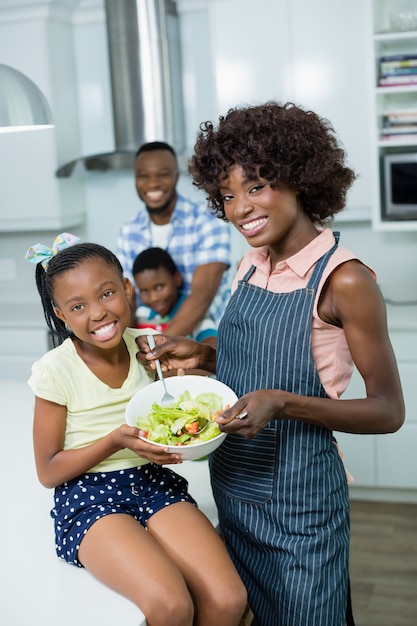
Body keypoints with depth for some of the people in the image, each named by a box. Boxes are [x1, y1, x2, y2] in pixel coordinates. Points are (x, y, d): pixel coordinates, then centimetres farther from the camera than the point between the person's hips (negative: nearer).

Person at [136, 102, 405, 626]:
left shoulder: (343, 280, -19)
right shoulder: (251, 266, 2)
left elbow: (387, 412, -15)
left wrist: (281, 404, -27)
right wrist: (201, 357, -3)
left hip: (296, 500, -7)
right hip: (233, 486, 7)